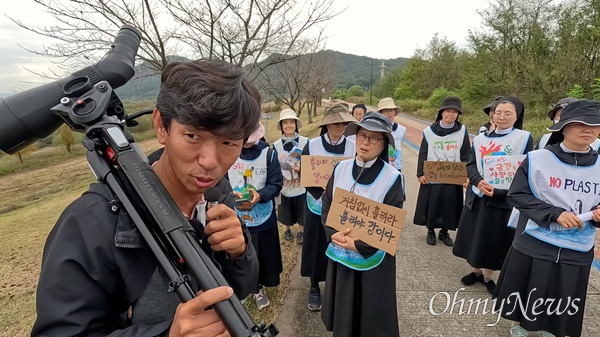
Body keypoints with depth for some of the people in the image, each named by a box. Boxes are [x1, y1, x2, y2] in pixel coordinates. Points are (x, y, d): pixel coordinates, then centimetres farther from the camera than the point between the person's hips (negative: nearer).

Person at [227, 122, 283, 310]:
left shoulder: (269, 153, -9)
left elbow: (276, 184, -8)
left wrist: (260, 195, -26)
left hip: (263, 218, 1)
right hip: (235, 218, 0)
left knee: (263, 256, 15)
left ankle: (258, 288, 41)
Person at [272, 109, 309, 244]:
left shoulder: (305, 142, -9)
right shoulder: (276, 145, -5)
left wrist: (302, 169, -19)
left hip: (301, 185, -1)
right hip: (284, 186, 1)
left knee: (301, 210, 13)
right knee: (286, 211, 16)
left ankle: (301, 231, 36)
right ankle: (287, 229, 42)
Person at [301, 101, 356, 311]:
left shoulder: (353, 147, -4)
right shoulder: (311, 146, -7)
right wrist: (322, 194, -22)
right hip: (317, 206, 0)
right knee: (316, 248, 11)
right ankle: (314, 287, 33)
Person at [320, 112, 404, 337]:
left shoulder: (392, 178, -15)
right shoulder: (341, 169, -3)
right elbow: (326, 206, 0)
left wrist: (358, 244, -22)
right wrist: (334, 234, -17)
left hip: (372, 258, -3)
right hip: (340, 254, 4)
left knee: (371, 313, 15)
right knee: (343, 310, 22)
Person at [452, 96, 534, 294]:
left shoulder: (524, 138, -4)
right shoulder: (481, 138, 5)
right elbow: (470, 164, 1)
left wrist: (497, 190, -19)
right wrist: (479, 181, -19)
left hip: (504, 199, -3)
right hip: (477, 196, 3)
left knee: (495, 239, 7)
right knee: (474, 236, 11)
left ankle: (488, 276, 26)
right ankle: (476, 271, 31)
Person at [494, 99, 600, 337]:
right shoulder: (537, 159, -10)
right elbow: (517, 195, -11)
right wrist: (555, 214, -21)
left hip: (577, 252, 3)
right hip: (534, 245, -2)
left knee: (561, 306, 18)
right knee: (524, 295, 15)